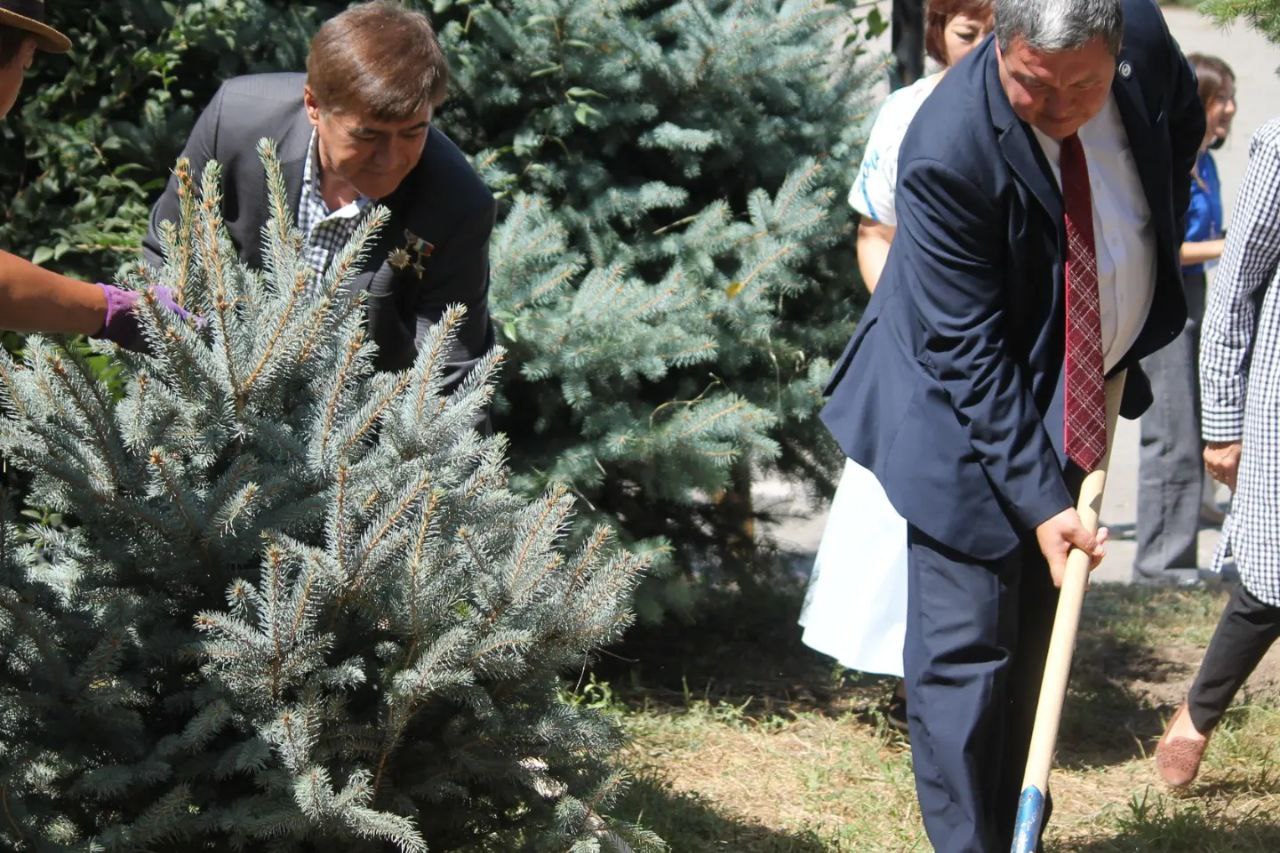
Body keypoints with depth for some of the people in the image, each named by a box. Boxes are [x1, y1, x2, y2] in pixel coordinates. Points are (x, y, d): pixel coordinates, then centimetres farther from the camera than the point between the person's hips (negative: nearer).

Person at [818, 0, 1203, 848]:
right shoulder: (949, 150, -30)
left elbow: (1183, 126, 12)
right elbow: (968, 354, -25)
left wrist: (1153, 258, 6)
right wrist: (1039, 498, -26)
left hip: (1073, 401, 6)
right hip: (968, 420, -6)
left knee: (1031, 642, 15)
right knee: (965, 652, -7)